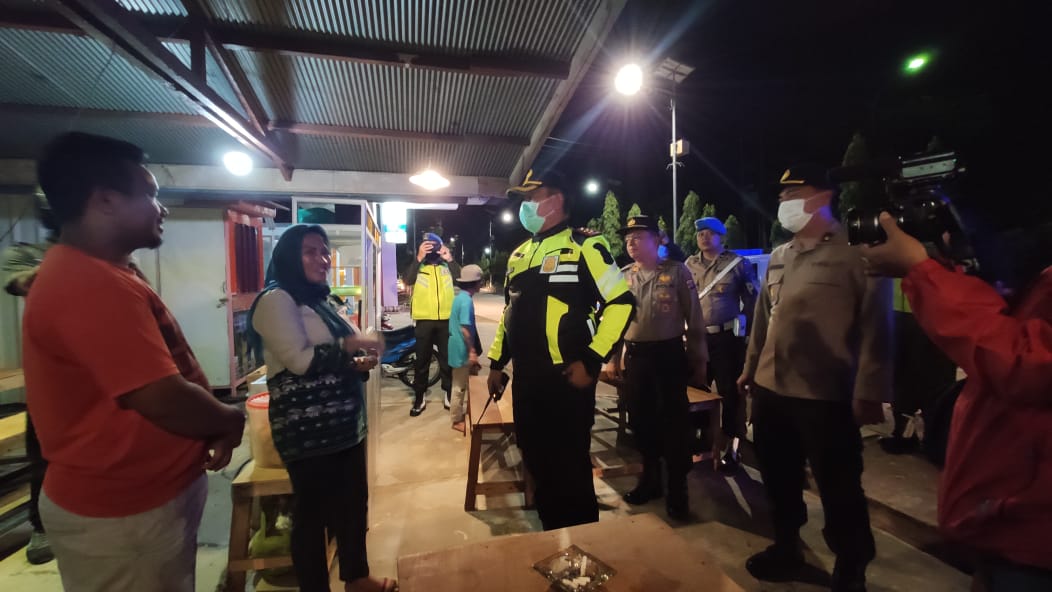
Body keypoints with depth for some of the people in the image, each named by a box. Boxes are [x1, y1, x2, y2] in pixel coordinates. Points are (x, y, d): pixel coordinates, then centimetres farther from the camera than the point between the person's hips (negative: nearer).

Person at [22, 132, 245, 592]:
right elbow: (167, 402, -31)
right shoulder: (91, 284, -27)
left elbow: (169, 375, 12)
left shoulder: (100, 274, 8)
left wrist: (212, 424, 1)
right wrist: (229, 420, -12)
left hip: (154, 494, 9)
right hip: (122, 514, -9)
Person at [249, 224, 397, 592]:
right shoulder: (276, 299, -10)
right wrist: (347, 347, -13)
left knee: (353, 504, 18)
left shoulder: (319, 300, 17)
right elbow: (300, 360, -20)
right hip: (308, 432, -9)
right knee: (312, 514, 6)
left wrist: (359, 364, 5)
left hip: (345, 424, 9)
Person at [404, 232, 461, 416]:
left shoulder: (447, 266, 10)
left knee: (448, 359, 9)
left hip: (446, 319, 1)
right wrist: (419, 257, -21)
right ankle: (419, 398, 17)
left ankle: (449, 395, 21)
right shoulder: (418, 266, 5)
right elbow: (408, 280, -14)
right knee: (422, 360, 7)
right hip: (424, 320, -1)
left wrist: (450, 259, -16)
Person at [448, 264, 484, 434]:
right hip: (463, 350, -10)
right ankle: (457, 420, 15)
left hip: (460, 348, 10)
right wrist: (472, 351, -19)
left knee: (468, 383, 19)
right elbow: (465, 329, -25)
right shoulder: (466, 300, -20)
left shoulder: (460, 297, 10)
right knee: (460, 386, 3)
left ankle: (466, 413, 31)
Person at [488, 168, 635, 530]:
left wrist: (591, 361, -17)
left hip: (566, 378, -7)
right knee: (536, 462, 18)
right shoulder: (520, 254, 14)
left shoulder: (584, 246, -8)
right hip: (525, 379, 7)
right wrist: (497, 362, 18)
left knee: (570, 466, 7)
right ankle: (551, 532, 40)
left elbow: (621, 303, -13)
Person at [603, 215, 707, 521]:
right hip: (635, 355, 4)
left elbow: (694, 319, -3)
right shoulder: (622, 276, 7)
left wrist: (699, 361, -2)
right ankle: (650, 478, 32)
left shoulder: (677, 271, -5)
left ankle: (677, 490, 19)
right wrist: (611, 357, 9)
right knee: (640, 419, 12)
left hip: (670, 353, -4)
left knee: (674, 421, 2)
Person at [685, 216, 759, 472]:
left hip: (727, 337, -4)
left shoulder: (738, 264, -3)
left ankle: (732, 446, 15)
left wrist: (749, 332, -5)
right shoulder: (689, 265, 8)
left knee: (730, 391, 2)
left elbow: (751, 301, -1)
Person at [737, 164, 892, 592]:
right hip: (770, 391, 6)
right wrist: (751, 368, 17)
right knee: (780, 481, 19)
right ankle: (786, 547, 40)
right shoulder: (778, 257, 12)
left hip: (826, 397, -6)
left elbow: (875, 327, -11)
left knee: (839, 492, 9)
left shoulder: (855, 253, -8)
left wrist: (869, 392, -14)